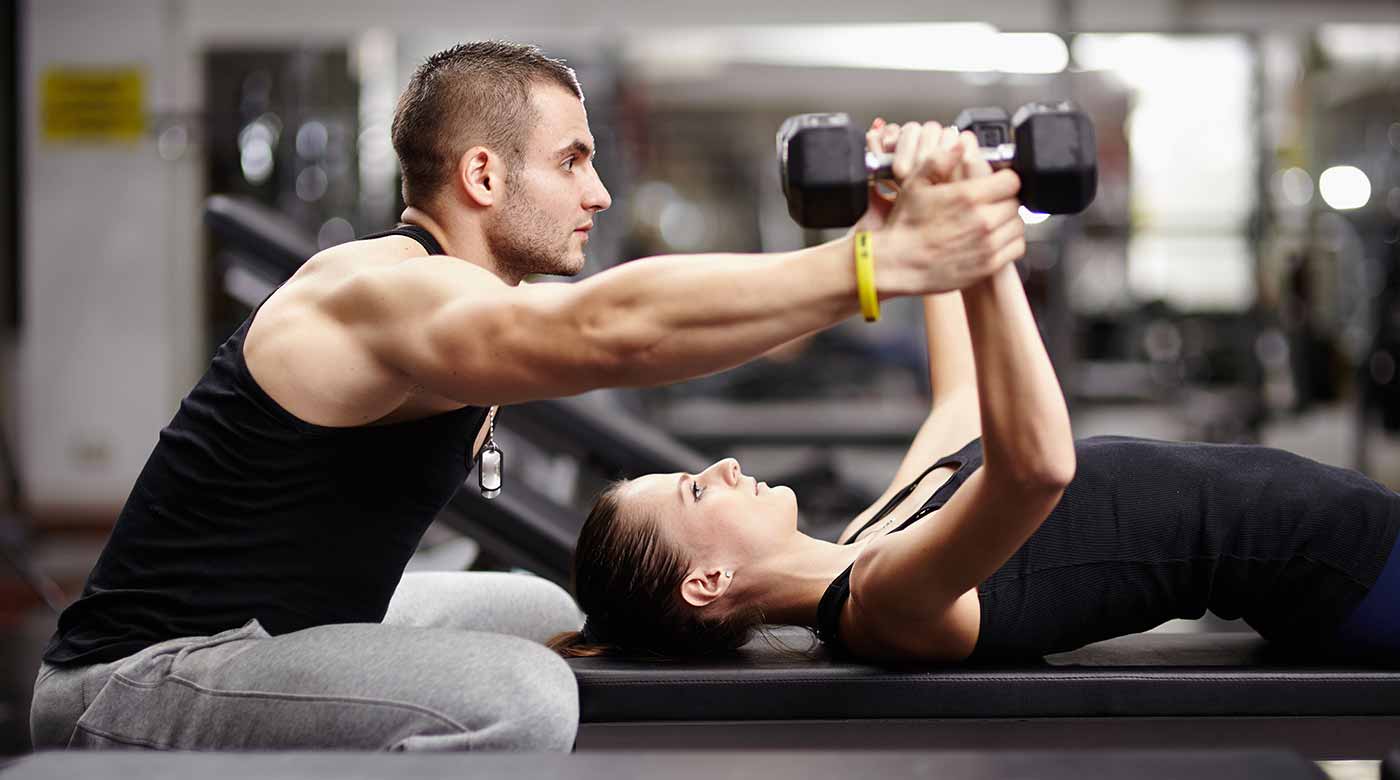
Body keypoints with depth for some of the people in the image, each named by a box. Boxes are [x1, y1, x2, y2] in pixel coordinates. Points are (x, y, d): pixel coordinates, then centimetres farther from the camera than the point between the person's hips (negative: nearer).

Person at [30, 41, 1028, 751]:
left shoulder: (457, 299, 11)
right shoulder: (388, 292, -24)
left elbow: (610, 333, 10)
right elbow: (616, 329, -38)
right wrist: (881, 262, -41)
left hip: (260, 629, 10)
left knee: (545, 617, 23)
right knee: (522, 698, -28)